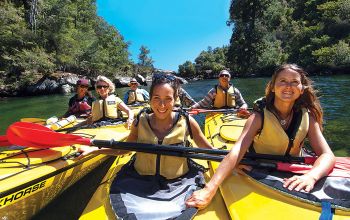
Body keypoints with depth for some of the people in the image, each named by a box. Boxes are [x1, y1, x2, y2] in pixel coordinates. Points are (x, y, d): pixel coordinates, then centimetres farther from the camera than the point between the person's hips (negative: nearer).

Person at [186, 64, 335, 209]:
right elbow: (236, 152, -30)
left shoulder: (307, 118, -3)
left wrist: (311, 176, -35)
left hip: (291, 179, 3)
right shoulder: (259, 118, -16)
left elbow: (327, 155, -11)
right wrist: (210, 189, -44)